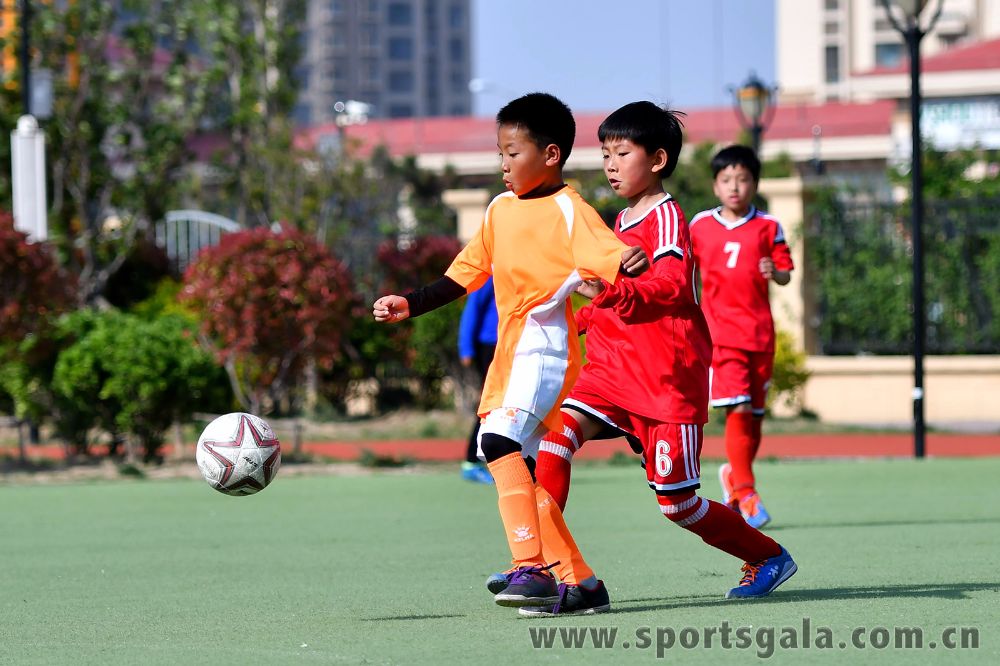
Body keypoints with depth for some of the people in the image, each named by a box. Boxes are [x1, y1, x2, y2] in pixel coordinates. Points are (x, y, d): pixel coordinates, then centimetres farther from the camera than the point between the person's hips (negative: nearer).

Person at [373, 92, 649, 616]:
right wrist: (409, 305, 14)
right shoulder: (501, 209, 14)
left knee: (500, 440, -27)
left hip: (545, 348, -9)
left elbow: (614, 258, -21)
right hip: (509, 353, 9)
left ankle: (531, 568, -30)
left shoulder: (568, 210, -8)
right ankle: (579, 582, 14)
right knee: (518, 466, 7)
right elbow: (465, 274, 22)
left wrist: (628, 266, -44)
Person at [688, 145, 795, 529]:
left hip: (760, 331, 2)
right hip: (720, 331, -2)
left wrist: (775, 273, -18)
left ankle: (734, 475, 29)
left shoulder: (768, 227, 4)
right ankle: (745, 492, -12)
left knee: (755, 414, 6)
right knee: (738, 410, -14)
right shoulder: (700, 226, 6)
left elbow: (786, 274, 4)